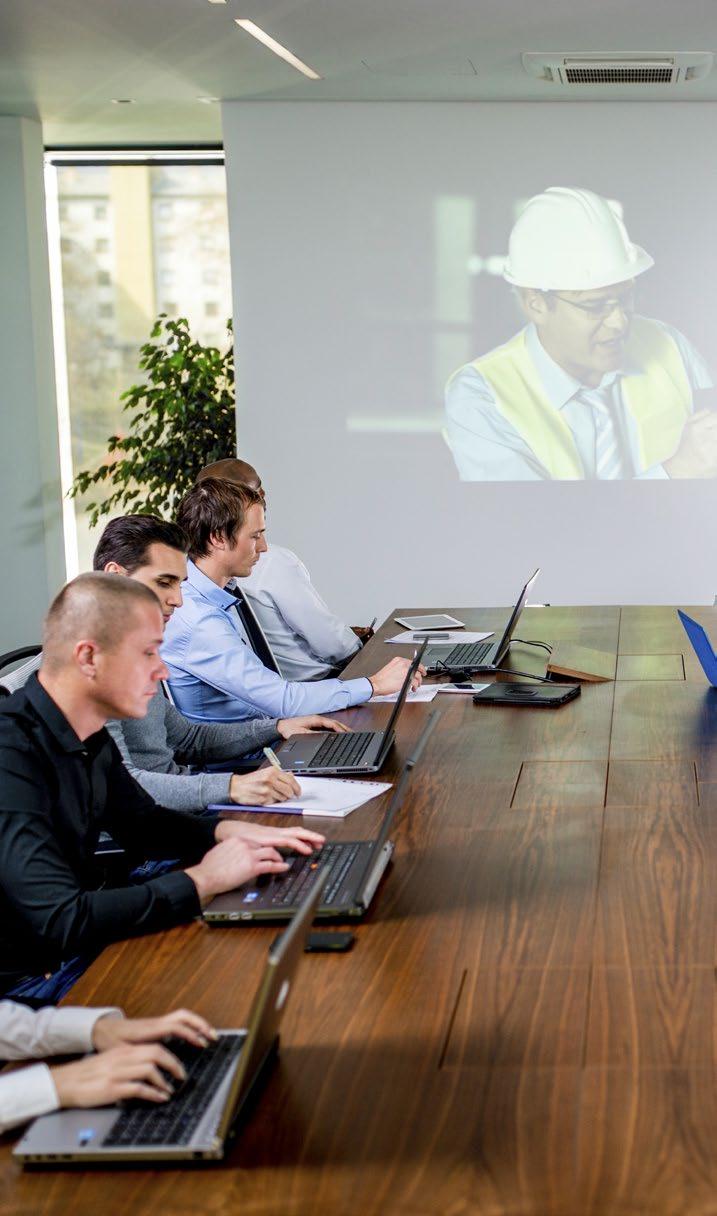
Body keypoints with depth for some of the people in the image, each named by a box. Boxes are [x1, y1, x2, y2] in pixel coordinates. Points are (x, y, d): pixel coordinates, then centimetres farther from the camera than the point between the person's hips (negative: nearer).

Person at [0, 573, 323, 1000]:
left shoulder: (90, 739, 3)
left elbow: (142, 822, 22)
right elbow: (63, 922, -32)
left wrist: (228, 832, 2)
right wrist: (203, 880, -23)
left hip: (84, 945, 9)